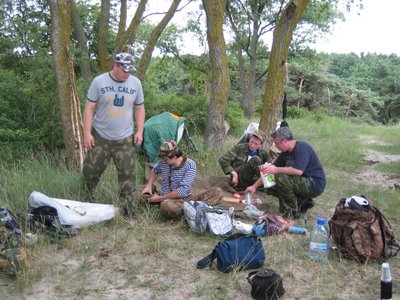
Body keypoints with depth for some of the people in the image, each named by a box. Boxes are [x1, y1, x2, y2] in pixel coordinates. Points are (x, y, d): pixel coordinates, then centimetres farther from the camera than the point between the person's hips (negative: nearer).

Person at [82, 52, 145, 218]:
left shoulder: (135, 83, 2)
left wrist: (139, 131, 2)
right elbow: (89, 108, -4)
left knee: (128, 174, 2)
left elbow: (139, 108, 10)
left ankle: (126, 207, 15)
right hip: (100, 137, -2)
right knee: (91, 170, 6)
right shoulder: (99, 81, -6)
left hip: (125, 139, 2)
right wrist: (87, 133, -9)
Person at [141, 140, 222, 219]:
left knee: (217, 192, -22)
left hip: (186, 199, 0)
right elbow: (155, 171, 25)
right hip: (168, 200, 1)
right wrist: (149, 185, 8)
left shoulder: (190, 165, -12)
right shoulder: (163, 162, 0)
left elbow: (183, 190, -19)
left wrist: (160, 198, -15)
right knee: (167, 206, -41)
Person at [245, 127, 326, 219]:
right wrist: (254, 186, 9)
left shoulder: (302, 147, -19)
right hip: (305, 182, 9)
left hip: (315, 184, -9)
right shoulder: (285, 152, 6)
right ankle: (304, 202, 11)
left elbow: (298, 171, -33)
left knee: (280, 178, -27)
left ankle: (292, 212, -13)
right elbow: (269, 171, 11)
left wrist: (276, 170, -24)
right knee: (271, 187, 5)